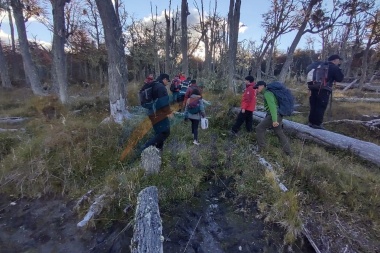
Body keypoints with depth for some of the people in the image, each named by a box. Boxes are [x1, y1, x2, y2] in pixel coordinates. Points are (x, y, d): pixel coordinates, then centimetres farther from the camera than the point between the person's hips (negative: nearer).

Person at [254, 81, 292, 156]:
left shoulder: (267, 94, -13)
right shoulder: (267, 93, 18)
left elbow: (272, 106, -24)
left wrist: (274, 120, -29)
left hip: (274, 116, -10)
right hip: (278, 115, 10)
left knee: (259, 128, -1)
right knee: (280, 134, 14)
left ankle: (261, 147, 7)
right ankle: (289, 152, 21)